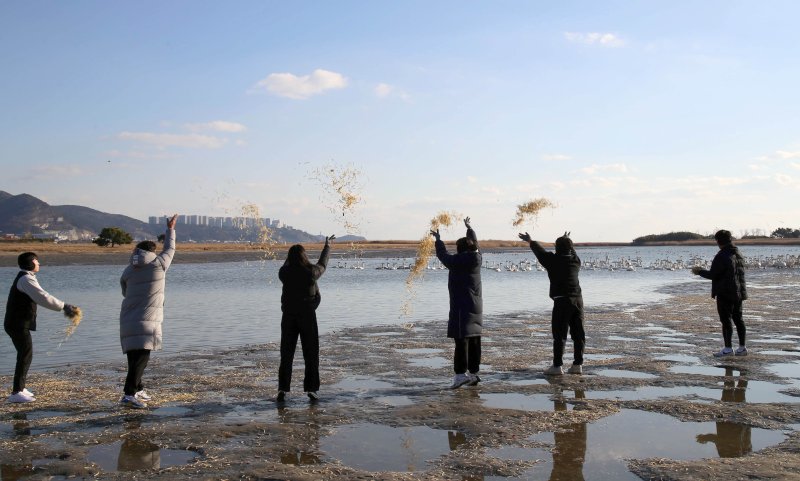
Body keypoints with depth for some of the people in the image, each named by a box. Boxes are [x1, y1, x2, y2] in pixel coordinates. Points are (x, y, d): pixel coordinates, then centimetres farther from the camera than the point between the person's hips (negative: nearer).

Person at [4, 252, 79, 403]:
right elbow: (43, 298, -23)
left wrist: (64, 307, 10)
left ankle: (20, 388, 26)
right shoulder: (26, 279, -15)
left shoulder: (26, 278, 17)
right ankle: (16, 393, -9)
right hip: (18, 324, -10)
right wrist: (64, 306, -18)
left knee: (25, 355, 17)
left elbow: (41, 297, 17)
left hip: (19, 324, 10)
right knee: (25, 356, -10)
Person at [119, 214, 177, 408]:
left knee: (134, 357, 17)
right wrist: (170, 229, 28)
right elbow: (169, 249, 15)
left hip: (127, 321, 6)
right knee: (141, 357, -10)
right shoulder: (158, 265, -2)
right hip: (146, 321, -6)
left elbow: (125, 292, 18)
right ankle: (129, 395, -20)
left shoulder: (128, 271, 7)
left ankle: (138, 389, 31)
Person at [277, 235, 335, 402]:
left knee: (286, 355, 8)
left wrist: (292, 255, 39)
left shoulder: (284, 273, -4)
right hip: (308, 316, -2)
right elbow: (322, 265, 12)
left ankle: (282, 389, 1)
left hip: (288, 317, 2)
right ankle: (311, 389, 6)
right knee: (311, 354, 8)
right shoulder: (311, 272, -9)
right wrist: (327, 246, 28)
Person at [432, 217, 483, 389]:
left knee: (461, 340, -10)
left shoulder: (458, 261, -12)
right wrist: (469, 228, 41)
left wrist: (438, 240, 16)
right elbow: (474, 244, 25)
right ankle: (474, 373, 16)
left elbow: (443, 256, 1)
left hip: (461, 307, -7)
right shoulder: (476, 258, 7)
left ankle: (461, 373, -15)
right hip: (476, 306, 7)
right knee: (474, 341, 10)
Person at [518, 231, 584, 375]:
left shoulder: (553, 260, -5)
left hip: (562, 301, -5)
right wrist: (567, 240, 52)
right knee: (578, 334, 9)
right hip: (578, 300, 5)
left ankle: (557, 366, -3)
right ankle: (578, 364, 13)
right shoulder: (576, 260, 8)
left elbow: (540, 251, 11)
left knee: (559, 334, -3)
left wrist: (530, 241, 30)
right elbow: (572, 251, 32)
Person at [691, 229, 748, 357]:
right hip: (739, 292, 9)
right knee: (738, 319, 13)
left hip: (725, 293, -9)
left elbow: (713, 274, -16)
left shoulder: (722, 256, -17)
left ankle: (728, 348, -1)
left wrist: (699, 272, 1)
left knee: (726, 320, -3)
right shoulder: (738, 254, 11)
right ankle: (742, 348, 17)